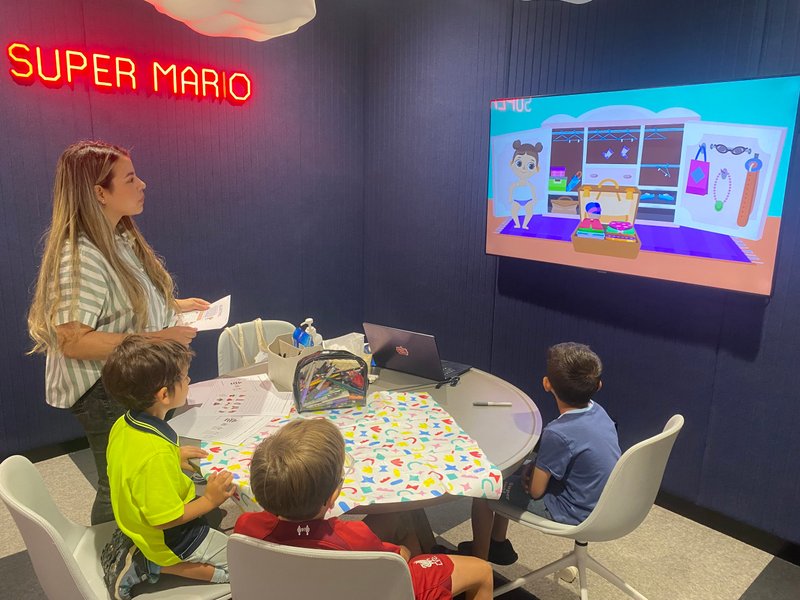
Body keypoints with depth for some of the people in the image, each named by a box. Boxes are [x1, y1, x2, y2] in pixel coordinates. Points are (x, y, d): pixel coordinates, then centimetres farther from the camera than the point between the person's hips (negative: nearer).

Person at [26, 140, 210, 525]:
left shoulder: (121, 239, 5)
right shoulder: (81, 258, -25)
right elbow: (72, 341, -28)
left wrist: (171, 305, 5)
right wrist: (153, 339, -29)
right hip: (105, 395, -9)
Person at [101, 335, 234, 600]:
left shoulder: (123, 425, -10)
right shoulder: (157, 454, -37)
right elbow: (165, 519, -29)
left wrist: (174, 456, 7)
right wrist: (209, 500, -18)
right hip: (170, 541, -8)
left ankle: (137, 555, 11)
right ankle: (154, 566, -3)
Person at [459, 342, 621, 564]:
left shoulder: (558, 433, -31)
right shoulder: (597, 411, -6)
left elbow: (535, 491, -19)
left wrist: (531, 470, 1)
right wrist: (535, 464, -4)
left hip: (574, 513, -8)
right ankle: (498, 544, 36)